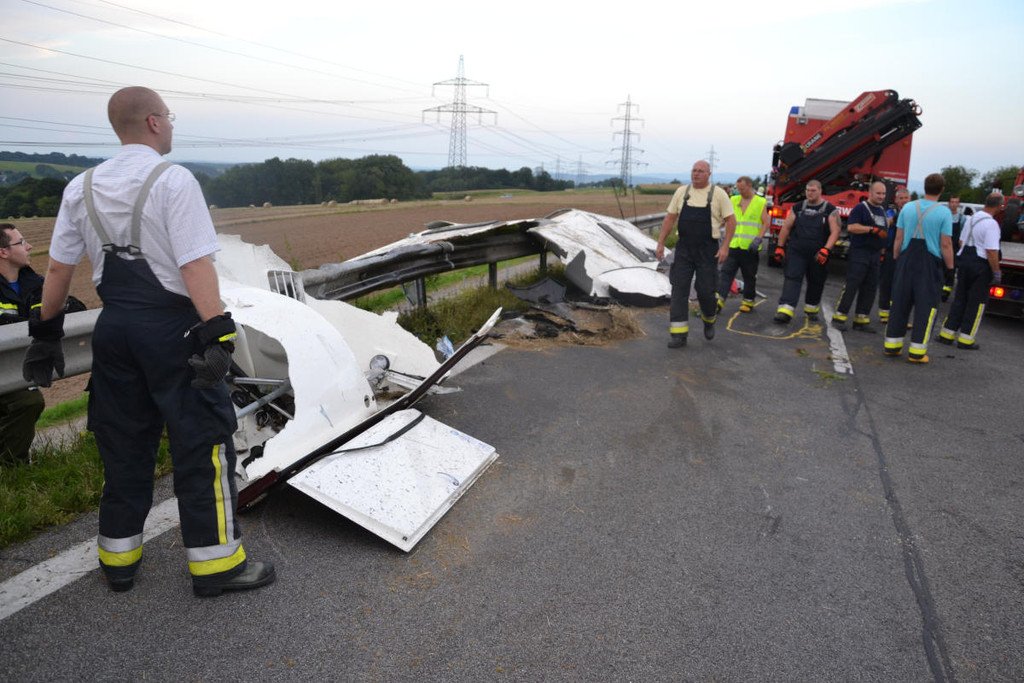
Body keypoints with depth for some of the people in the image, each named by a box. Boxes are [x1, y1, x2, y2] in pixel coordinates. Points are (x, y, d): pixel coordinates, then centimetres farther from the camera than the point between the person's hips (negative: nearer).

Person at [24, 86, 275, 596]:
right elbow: (195, 266, -21)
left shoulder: (81, 188, 8)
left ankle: (118, 558, 28)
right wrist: (217, 334, -23)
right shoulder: (172, 180, -11)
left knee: (123, 442, 16)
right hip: (170, 327, -7)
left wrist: (45, 333, 19)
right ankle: (214, 563, 9)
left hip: (114, 326, 7)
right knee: (201, 440, 1)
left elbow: (58, 269, 11)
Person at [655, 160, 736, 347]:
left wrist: (725, 246, -11)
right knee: (679, 289, -4)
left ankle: (709, 320, 31)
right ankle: (679, 334, -1)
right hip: (683, 249, 2)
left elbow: (731, 221, -2)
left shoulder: (718, 193, -1)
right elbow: (669, 219, 9)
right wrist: (660, 243, 3)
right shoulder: (681, 191, 7)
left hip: (707, 251, -2)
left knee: (705, 291, -1)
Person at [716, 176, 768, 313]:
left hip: (750, 248, -2)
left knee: (749, 276, 8)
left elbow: (766, 223, -3)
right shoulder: (733, 200, 11)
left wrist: (758, 239, -14)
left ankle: (748, 301, 20)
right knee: (725, 272, -6)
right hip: (733, 245, 3)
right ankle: (719, 300, -8)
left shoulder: (761, 203, 1)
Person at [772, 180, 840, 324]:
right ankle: (785, 311, -22)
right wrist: (780, 247, 7)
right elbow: (786, 227, 12)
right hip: (796, 252, 0)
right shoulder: (798, 208, 9)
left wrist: (826, 249, -20)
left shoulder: (829, 210, 1)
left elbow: (835, 231, -7)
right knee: (792, 278, -12)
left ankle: (811, 310, 27)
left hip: (818, 255, 0)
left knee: (816, 283, 10)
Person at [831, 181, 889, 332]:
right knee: (852, 285, -11)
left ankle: (861, 319, 9)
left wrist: (882, 252, 22)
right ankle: (839, 317, -8)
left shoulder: (882, 211, 20)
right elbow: (851, 227, -16)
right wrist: (872, 229, -22)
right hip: (859, 252, -7)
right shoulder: (860, 208, -4)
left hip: (875, 254, 7)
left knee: (870, 288, 5)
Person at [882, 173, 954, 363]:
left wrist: (896, 259, 14)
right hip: (930, 262, -3)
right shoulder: (944, 212, -7)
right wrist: (950, 267, 0)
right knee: (926, 305, 3)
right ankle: (917, 351, 2)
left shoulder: (908, 208, 3)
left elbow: (899, 238, 4)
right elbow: (945, 244, -9)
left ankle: (892, 345, 16)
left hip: (906, 260, 4)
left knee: (900, 301, 10)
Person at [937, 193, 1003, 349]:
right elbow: (991, 251, -20)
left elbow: (961, 241, 16)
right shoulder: (991, 224, -16)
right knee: (976, 302, 4)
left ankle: (947, 334, 16)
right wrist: (997, 272, -13)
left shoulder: (972, 218, 8)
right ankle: (965, 339, 7)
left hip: (964, 260, 7)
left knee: (959, 299, 14)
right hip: (980, 265, -7)